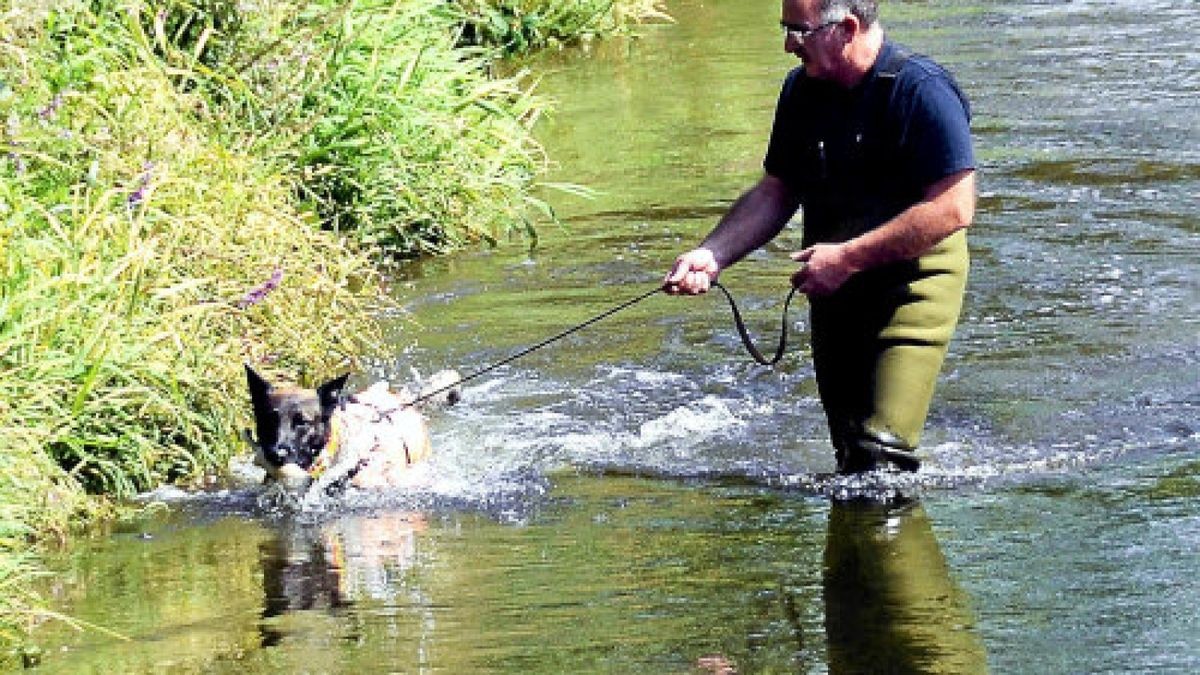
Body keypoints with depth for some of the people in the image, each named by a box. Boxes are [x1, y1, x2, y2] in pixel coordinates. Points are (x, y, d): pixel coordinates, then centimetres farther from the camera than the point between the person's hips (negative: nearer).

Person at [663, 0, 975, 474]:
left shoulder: (920, 91, -17)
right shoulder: (803, 90, 6)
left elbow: (954, 209, -22)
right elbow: (775, 192, 14)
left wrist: (847, 258, -21)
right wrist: (711, 256, -2)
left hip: (913, 280, -7)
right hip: (835, 289, 7)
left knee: (883, 453, -18)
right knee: (850, 450, 10)